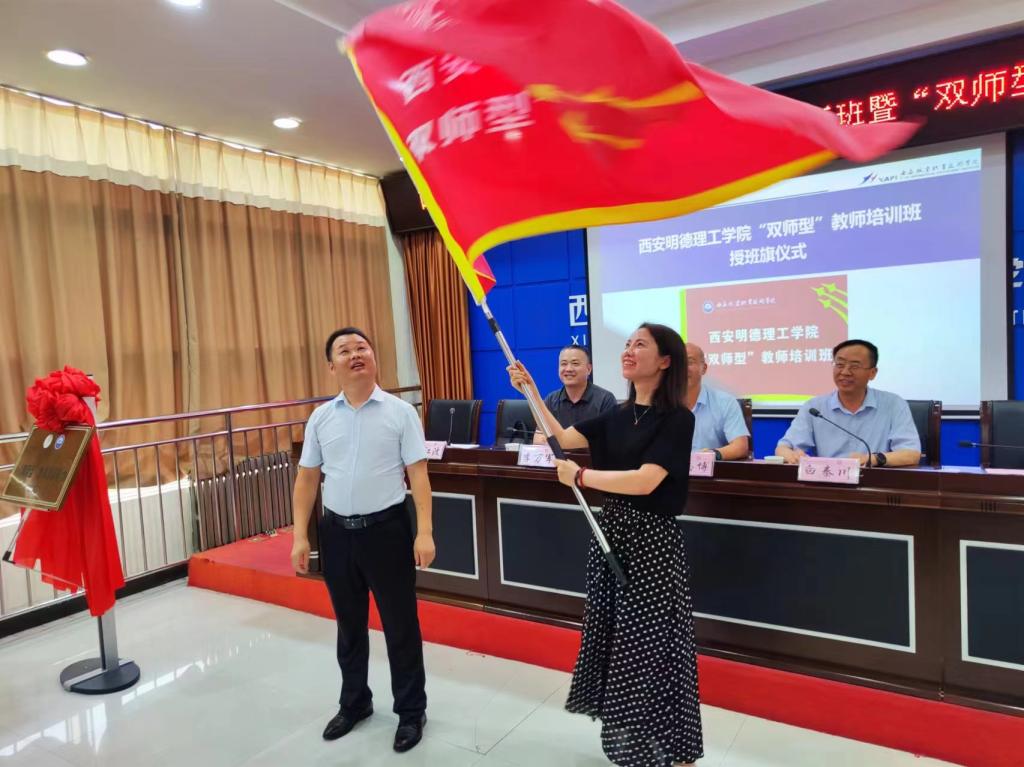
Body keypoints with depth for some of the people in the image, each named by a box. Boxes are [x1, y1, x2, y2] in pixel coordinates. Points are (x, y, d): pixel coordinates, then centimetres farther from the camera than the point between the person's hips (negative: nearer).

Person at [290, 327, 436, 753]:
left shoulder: (400, 412, -6)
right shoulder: (321, 418, 4)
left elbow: (418, 474, -9)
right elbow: (307, 479, 8)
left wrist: (425, 532, -15)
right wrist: (300, 536, 3)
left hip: (386, 528, -3)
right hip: (337, 531, 4)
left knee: (400, 624, 8)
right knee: (348, 624, 20)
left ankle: (411, 710, 29)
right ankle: (354, 703, 41)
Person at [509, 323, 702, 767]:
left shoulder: (677, 419, -14)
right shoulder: (618, 416, 7)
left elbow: (644, 481, -24)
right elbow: (564, 438, 0)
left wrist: (579, 477, -17)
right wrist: (530, 391, -4)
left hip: (652, 539, -7)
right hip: (611, 531, 7)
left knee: (653, 644, 5)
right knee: (617, 639, 17)